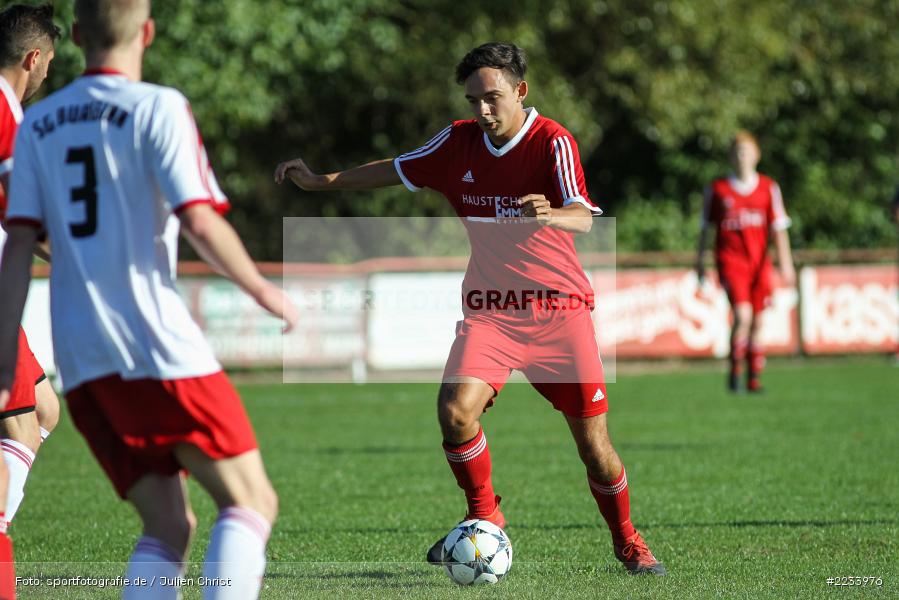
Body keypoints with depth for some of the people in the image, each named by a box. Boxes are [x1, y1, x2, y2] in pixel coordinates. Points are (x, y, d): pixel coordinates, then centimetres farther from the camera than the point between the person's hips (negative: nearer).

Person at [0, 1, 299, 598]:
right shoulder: (158, 107, -3)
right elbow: (200, 222, -12)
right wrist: (264, 290, 3)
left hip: (79, 362, 6)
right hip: (157, 346, -6)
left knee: (168, 526, 11)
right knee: (252, 502, 0)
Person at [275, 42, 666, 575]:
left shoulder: (553, 142, -13)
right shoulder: (459, 142, 2)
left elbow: (583, 218, -28)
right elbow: (398, 171, 19)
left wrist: (549, 215, -51)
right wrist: (320, 181, 17)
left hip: (559, 310, -3)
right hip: (489, 308, 3)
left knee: (593, 441, -2)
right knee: (456, 411, -22)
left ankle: (627, 541, 23)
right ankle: (485, 517, 1)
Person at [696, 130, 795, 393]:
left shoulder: (769, 188, 5)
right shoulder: (717, 189, 1)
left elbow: (779, 226, 2)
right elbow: (705, 228, 9)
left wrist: (785, 263, -6)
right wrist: (700, 262, 11)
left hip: (759, 261, 3)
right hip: (730, 260, -3)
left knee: (757, 322, 4)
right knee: (742, 315, -19)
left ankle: (755, 378, 15)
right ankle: (735, 372, -5)